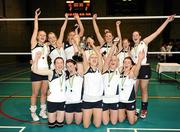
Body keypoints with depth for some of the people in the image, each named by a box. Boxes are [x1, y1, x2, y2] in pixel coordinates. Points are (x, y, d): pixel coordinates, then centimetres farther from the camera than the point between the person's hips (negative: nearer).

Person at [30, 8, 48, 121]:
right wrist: (36, 17, -10)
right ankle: (33, 112, 21)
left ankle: (43, 111, 26)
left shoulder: (46, 46, 9)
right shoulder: (34, 44, -3)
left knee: (44, 93, 11)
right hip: (36, 72, -4)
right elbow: (35, 30, -10)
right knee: (35, 94, 6)